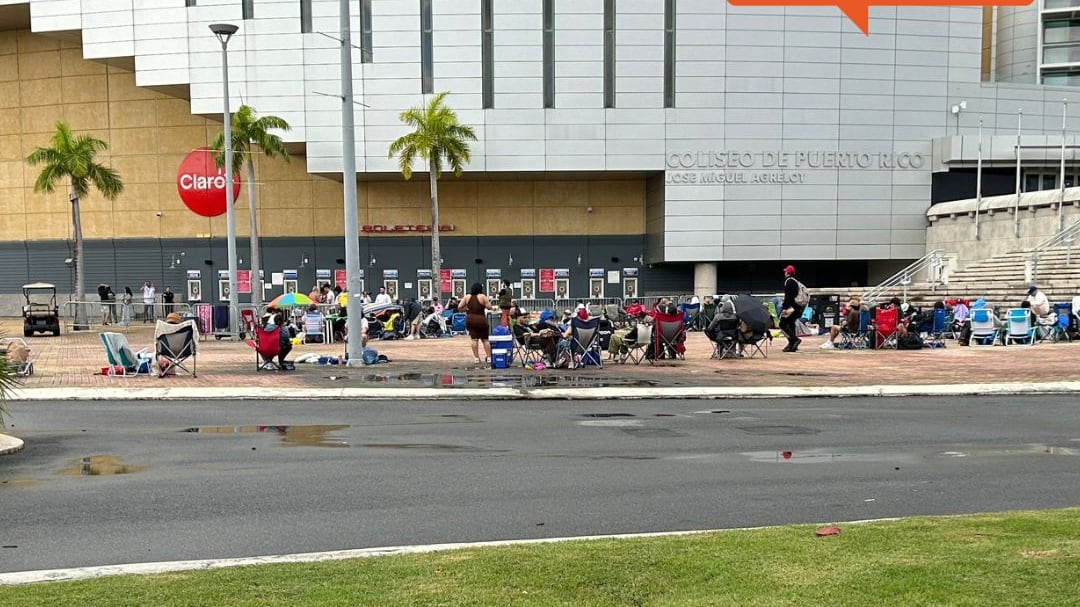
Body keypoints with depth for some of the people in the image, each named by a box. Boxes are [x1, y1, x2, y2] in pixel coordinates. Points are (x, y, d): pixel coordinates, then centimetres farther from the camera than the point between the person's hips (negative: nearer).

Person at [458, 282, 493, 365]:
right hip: (481, 320, -2)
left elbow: (459, 307, 4)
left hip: (470, 320, 2)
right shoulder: (482, 296, -5)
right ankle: (489, 357, 7)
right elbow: (489, 307, -7)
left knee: (474, 339, 3)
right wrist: (488, 301, 11)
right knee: (485, 339, 8)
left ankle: (476, 358, 0)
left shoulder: (467, 297, 5)